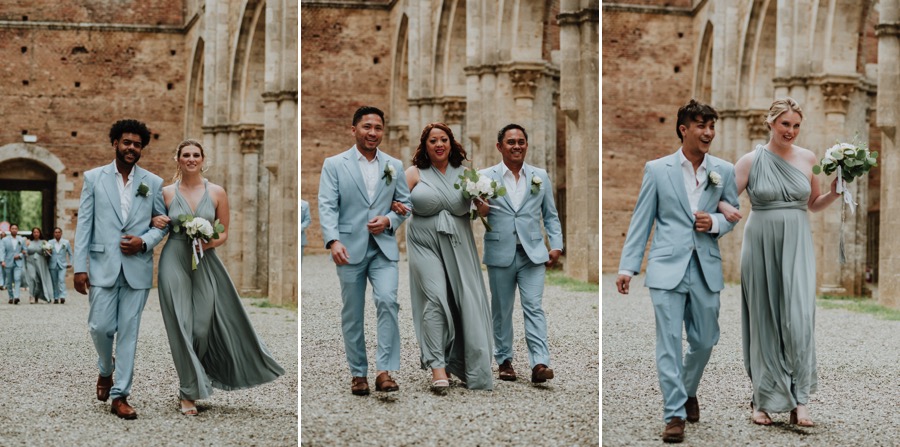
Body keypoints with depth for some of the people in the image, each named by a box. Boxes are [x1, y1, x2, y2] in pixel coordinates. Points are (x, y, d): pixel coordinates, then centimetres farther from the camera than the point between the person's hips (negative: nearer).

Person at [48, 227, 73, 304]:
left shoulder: (66, 242, 7)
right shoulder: (50, 242, 9)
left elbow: (70, 253, 14)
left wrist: (70, 263, 6)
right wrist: (48, 253, -12)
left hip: (62, 265, -2)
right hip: (53, 265, 2)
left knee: (61, 280, -16)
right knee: (54, 282, 3)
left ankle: (62, 297, -22)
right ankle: (56, 298, 9)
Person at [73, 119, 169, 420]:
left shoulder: (153, 183, 7)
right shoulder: (94, 178, 5)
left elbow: (163, 223, 11)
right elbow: (84, 224, 3)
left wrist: (144, 242, -9)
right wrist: (80, 266, -3)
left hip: (137, 268, 1)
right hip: (103, 266, 0)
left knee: (129, 331, 1)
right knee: (101, 326, -4)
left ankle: (120, 395, 7)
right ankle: (105, 371, 27)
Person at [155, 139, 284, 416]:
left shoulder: (217, 193, 3)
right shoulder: (167, 193, 4)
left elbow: (224, 232, 7)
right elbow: (157, 222, 16)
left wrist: (210, 242, -13)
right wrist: (156, 223, -7)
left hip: (205, 263, 1)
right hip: (174, 260, -1)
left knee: (203, 326, 2)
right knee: (181, 326, -4)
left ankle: (192, 382, 26)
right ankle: (189, 392, 4)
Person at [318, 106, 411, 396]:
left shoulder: (394, 166, 11)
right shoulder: (334, 165, 2)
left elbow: (405, 203, 14)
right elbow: (327, 206, -7)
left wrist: (389, 220, -8)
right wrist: (333, 240, -23)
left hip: (384, 249, 1)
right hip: (350, 249, -1)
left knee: (387, 301, -18)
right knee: (352, 314, 6)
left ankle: (385, 371, -13)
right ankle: (358, 373, 18)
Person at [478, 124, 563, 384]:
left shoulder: (540, 177, 10)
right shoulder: (486, 177, 3)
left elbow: (550, 215, 14)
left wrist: (556, 245, 3)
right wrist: (479, 210, -21)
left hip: (533, 254, 0)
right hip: (500, 254, 0)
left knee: (534, 307, -8)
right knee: (501, 311, 9)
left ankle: (540, 363, -13)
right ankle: (504, 360, 20)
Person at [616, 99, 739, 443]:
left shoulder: (724, 171, 5)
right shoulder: (657, 170, 0)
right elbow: (641, 221, 2)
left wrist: (715, 222, -10)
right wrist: (627, 266, -3)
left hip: (706, 268, 3)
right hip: (667, 266, -2)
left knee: (704, 341, 12)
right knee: (669, 342, -5)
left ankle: (688, 391, 38)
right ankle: (675, 413, 2)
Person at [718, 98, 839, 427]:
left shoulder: (808, 159, 7)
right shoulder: (751, 161, 0)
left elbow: (814, 204, 17)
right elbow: (725, 199, -5)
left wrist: (835, 192, -1)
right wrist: (726, 209, -27)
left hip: (796, 245, 1)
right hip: (761, 244, -1)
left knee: (799, 317, -11)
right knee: (764, 319, 3)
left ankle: (799, 400, -8)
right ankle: (764, 399, 12)